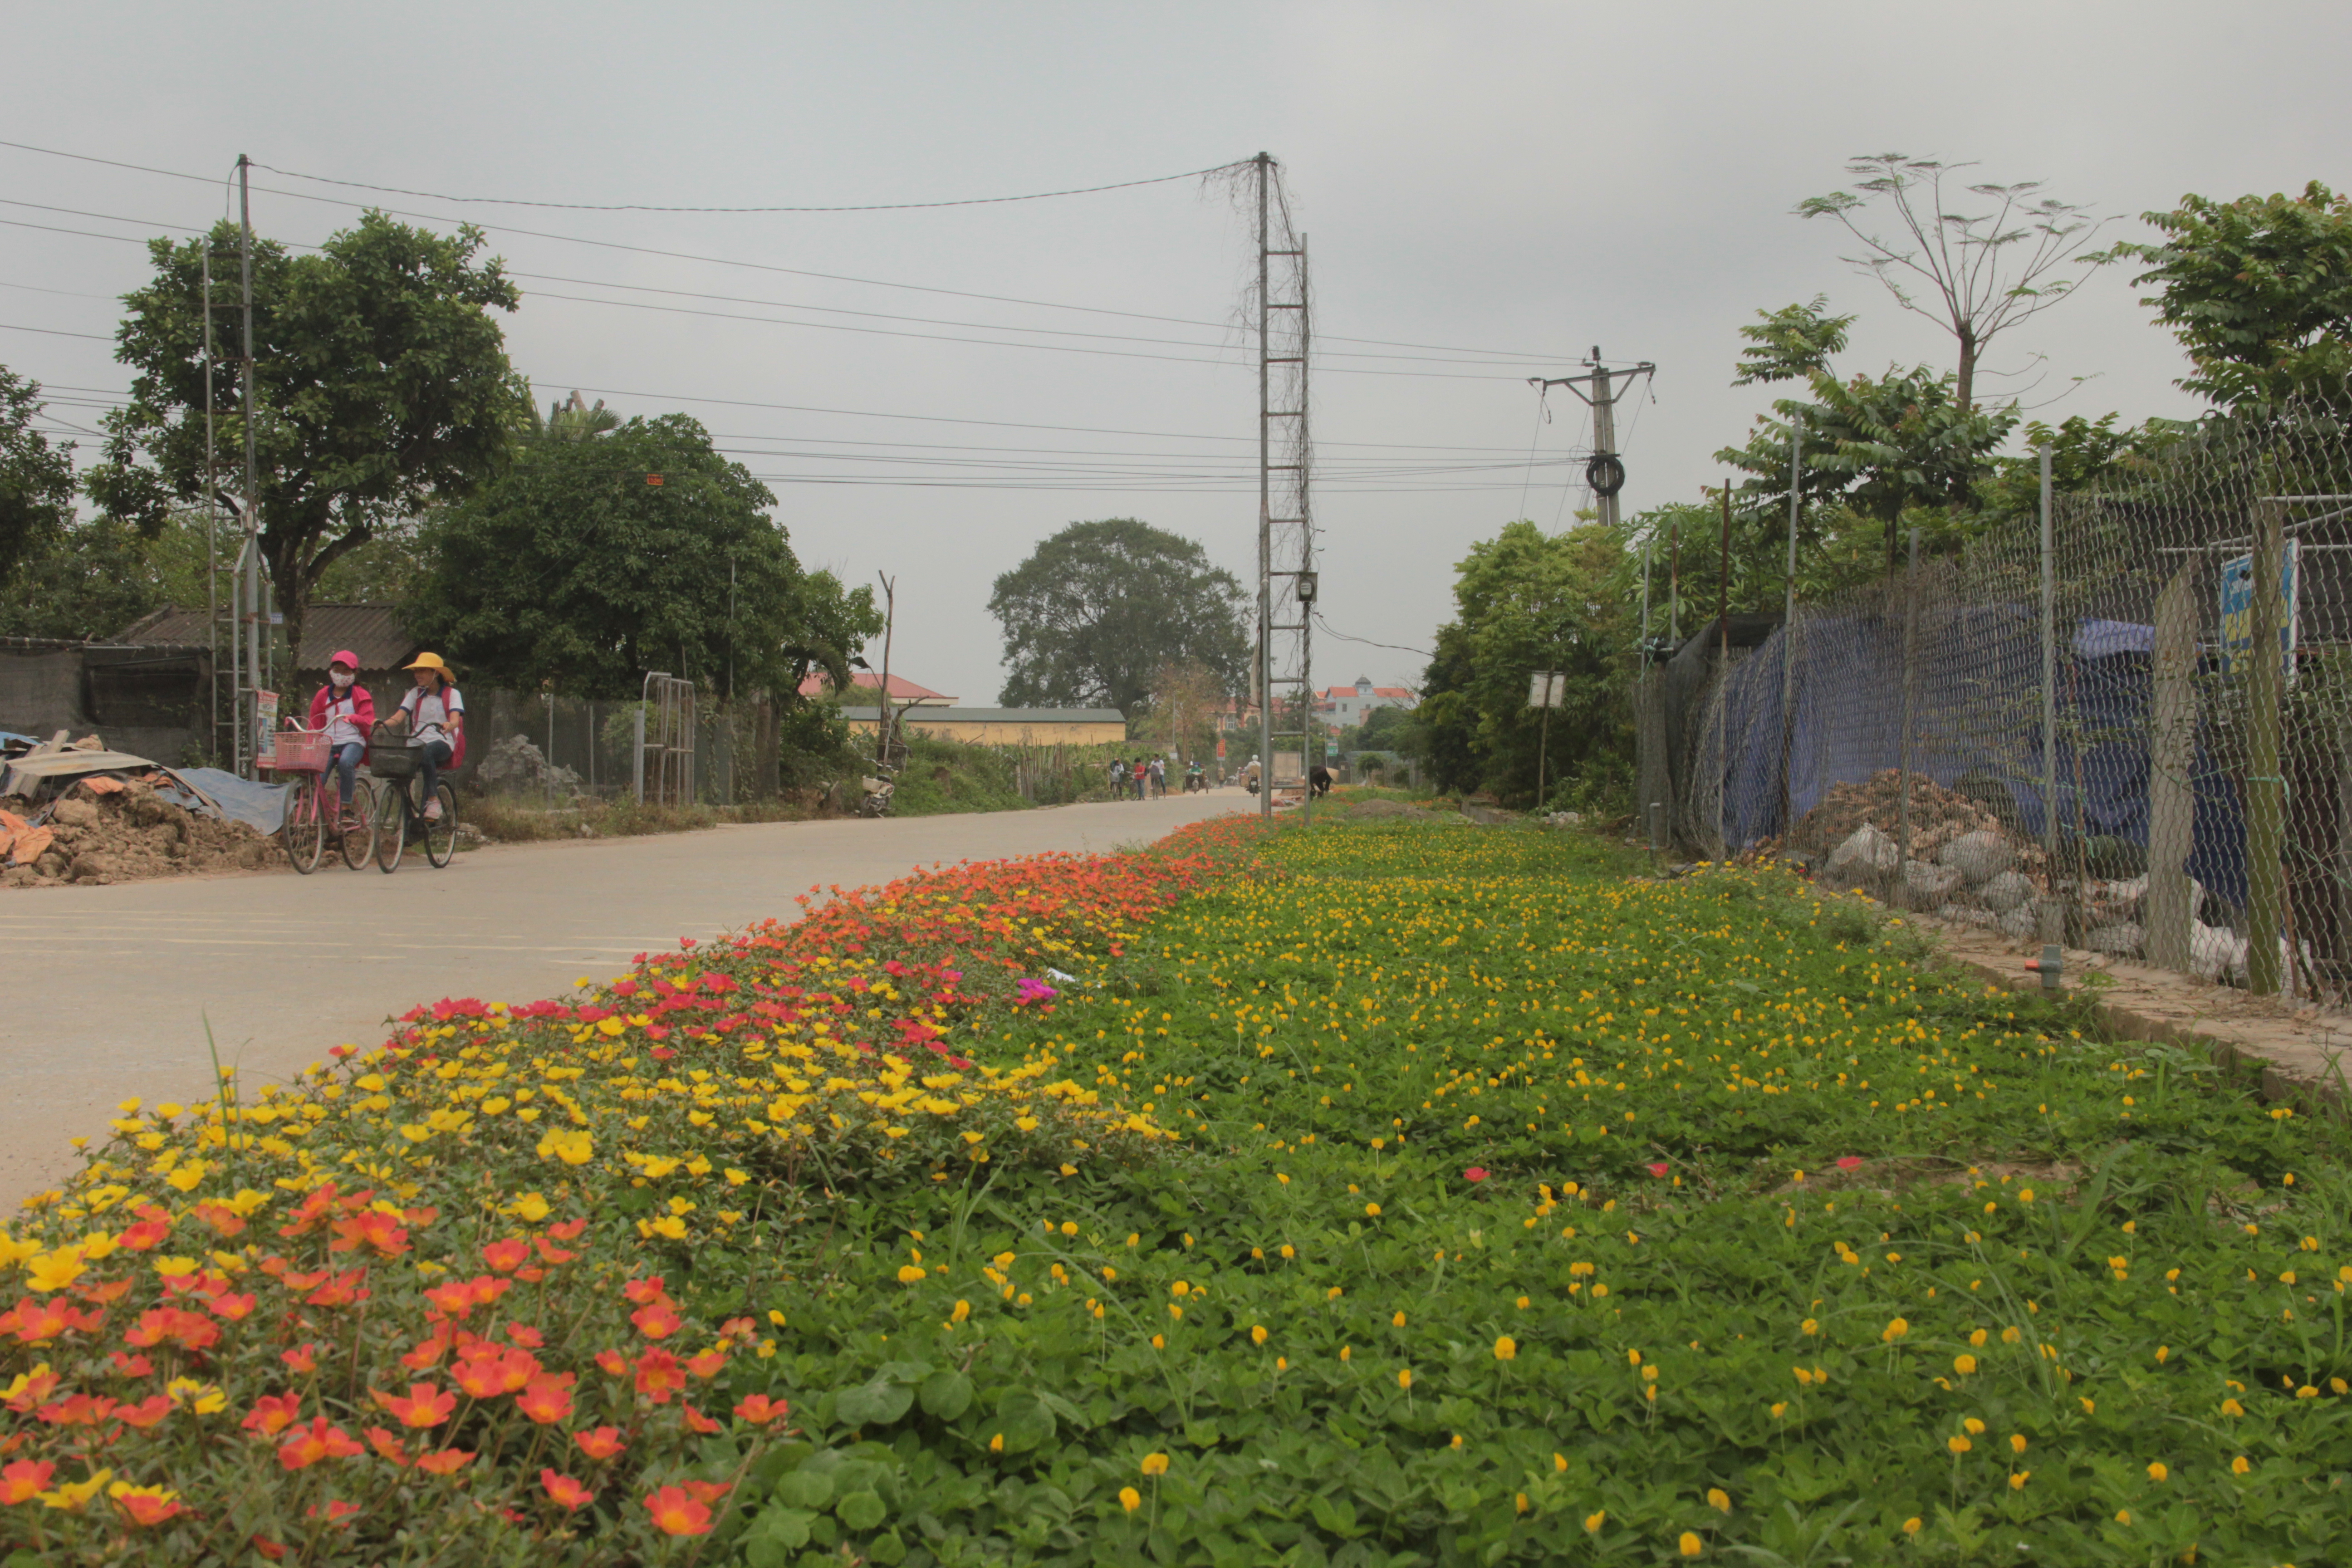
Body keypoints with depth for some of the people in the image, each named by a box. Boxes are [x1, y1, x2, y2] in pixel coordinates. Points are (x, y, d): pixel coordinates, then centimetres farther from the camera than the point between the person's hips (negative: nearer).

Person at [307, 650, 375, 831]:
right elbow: (315, 725, 16)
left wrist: (353, 718, -32)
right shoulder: (323, 695, 16)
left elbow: (368, 719, -10)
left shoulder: (360, 695, 5)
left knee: (345, 762, -36)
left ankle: (347, 810, -30)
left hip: (353, 742, -4)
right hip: (328, 744, 4)